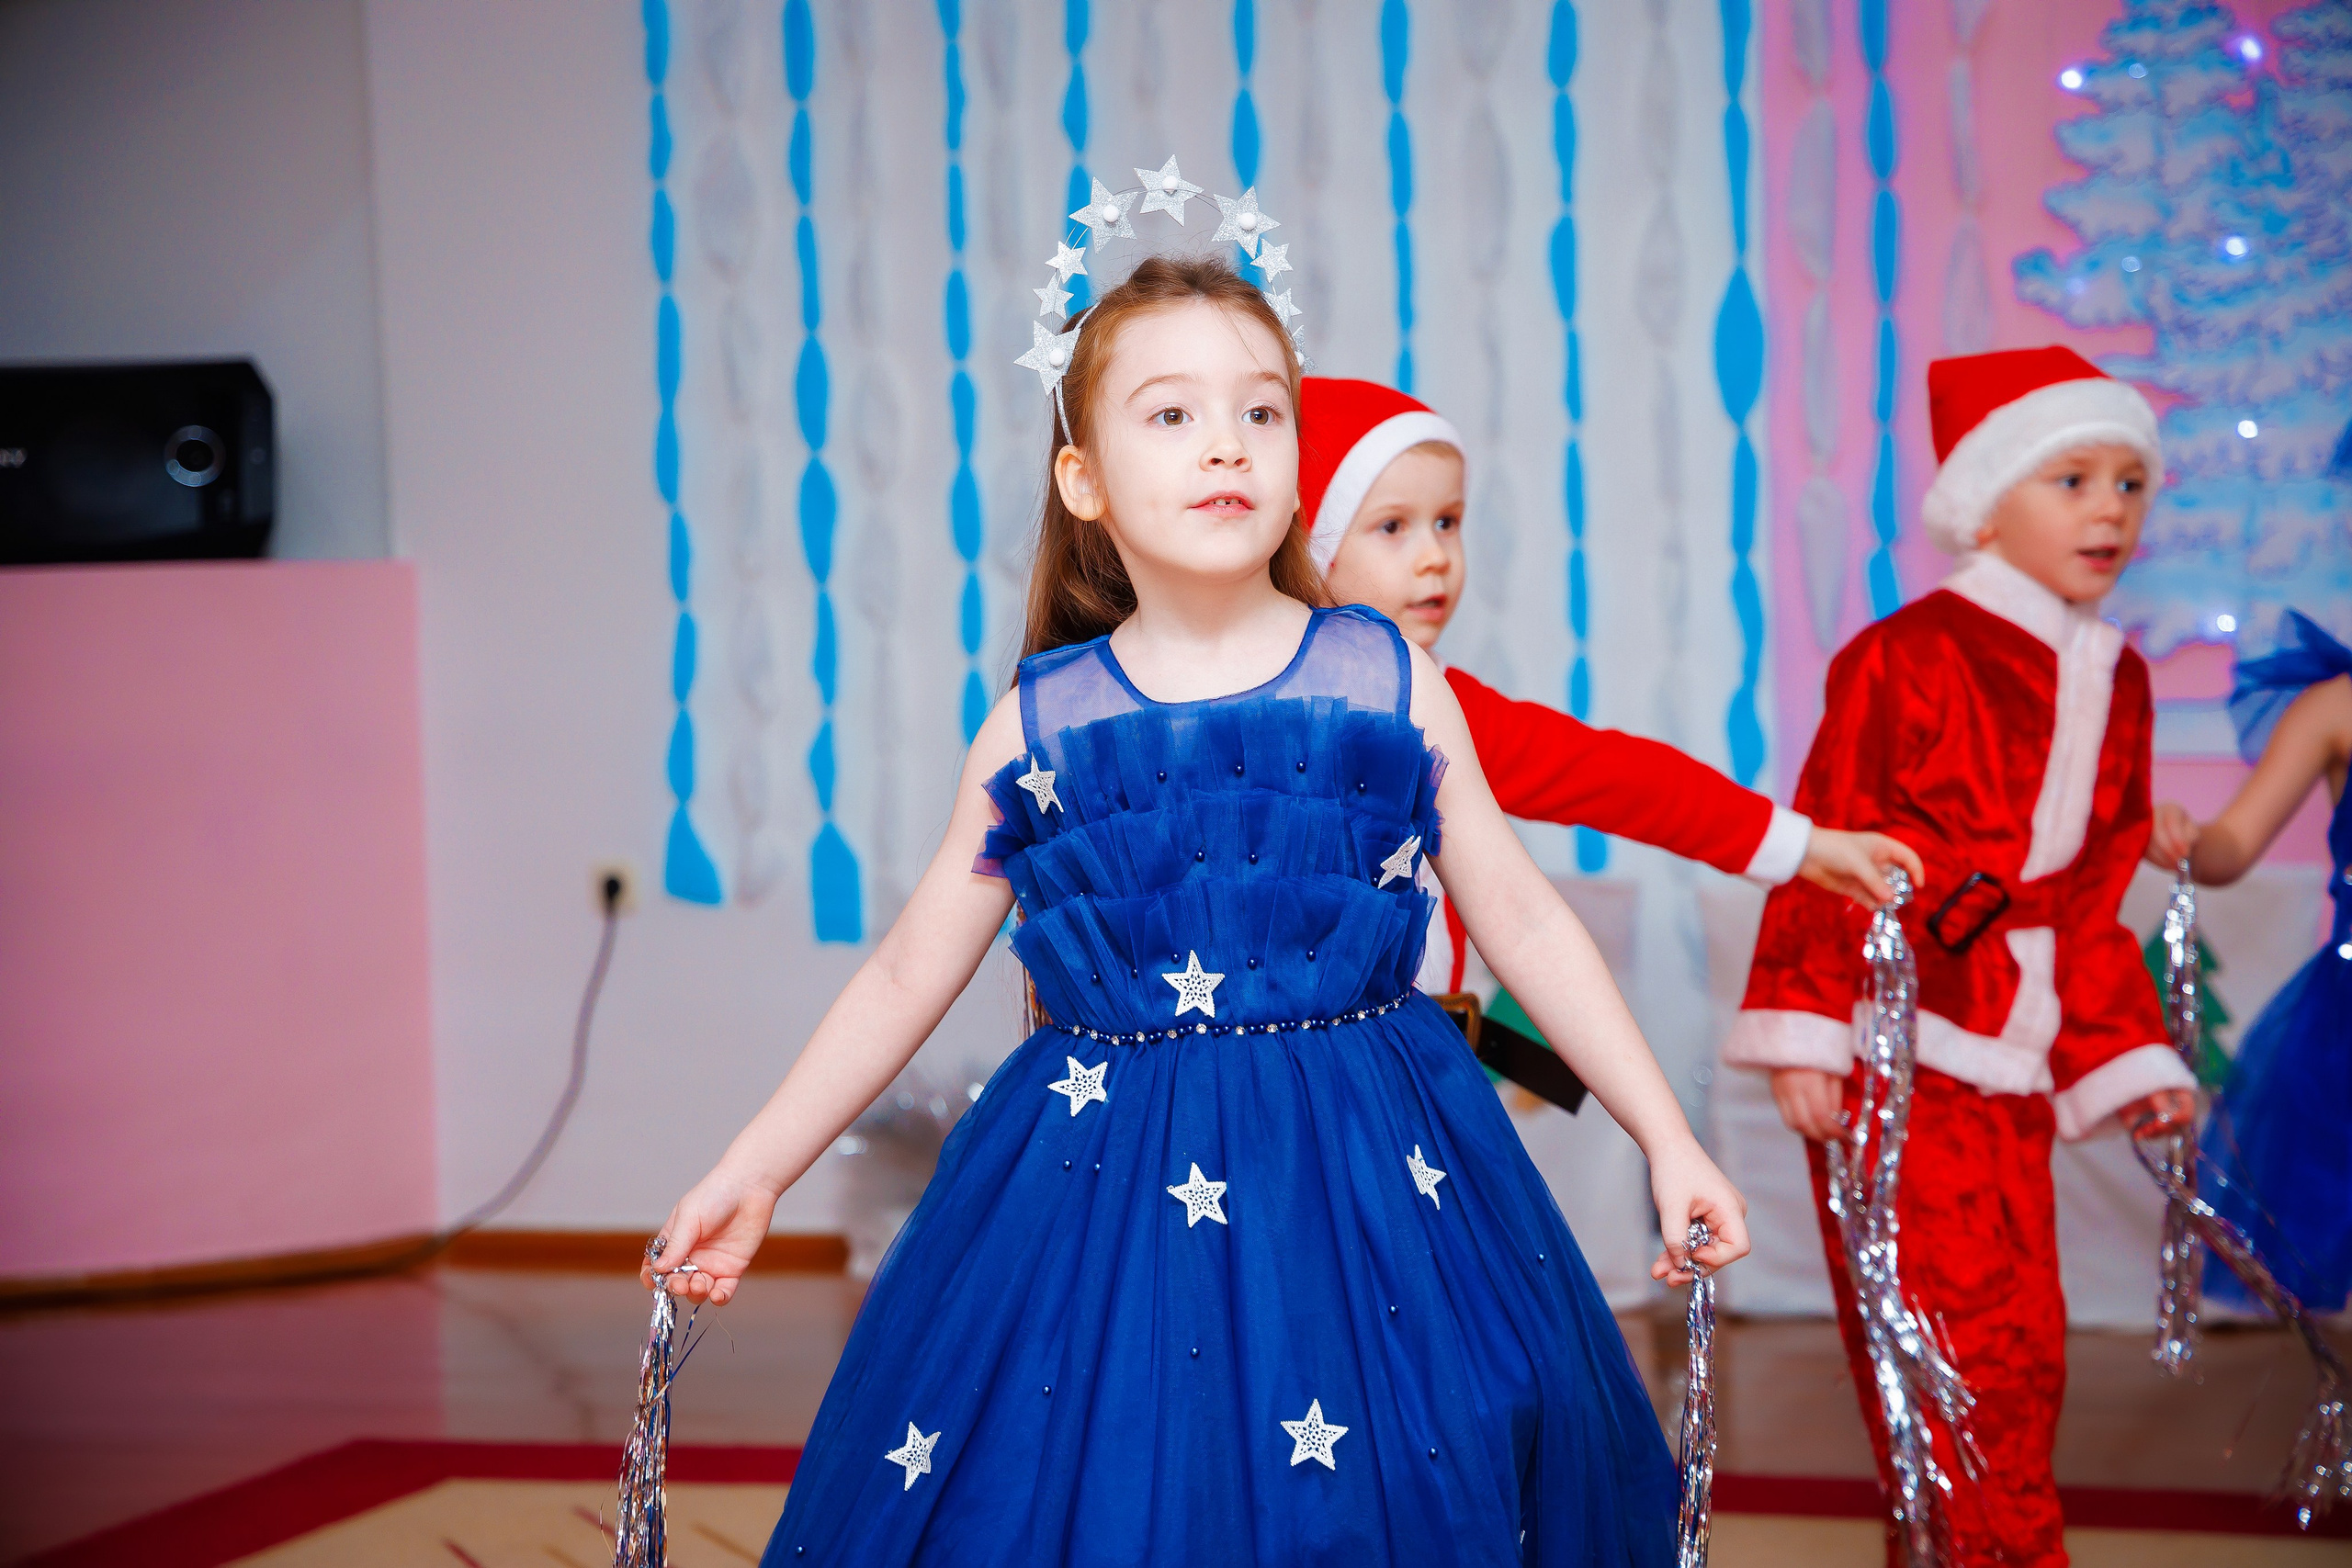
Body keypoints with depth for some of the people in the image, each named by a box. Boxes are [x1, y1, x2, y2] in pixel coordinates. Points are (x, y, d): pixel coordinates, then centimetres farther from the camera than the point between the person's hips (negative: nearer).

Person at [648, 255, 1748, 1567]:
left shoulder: (1389, 684, 1)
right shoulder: (1040, 723, 2)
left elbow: (1524, 922, 7)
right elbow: (908, 975, 9)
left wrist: (1668, 1139, 5)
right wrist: (754, 1171, 9)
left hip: (1371, 1187, 0)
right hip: (1104, 1197, 0)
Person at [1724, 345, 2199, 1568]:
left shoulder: (2113, 678, 13)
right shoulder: (1910, 658, -10)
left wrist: (2123, 1056, 16)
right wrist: (1804, 1038, -15)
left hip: (2010, 1066, 7)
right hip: (1896, 1052, -7)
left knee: (2017, 1352, 10)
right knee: (1976, 1344, -8)